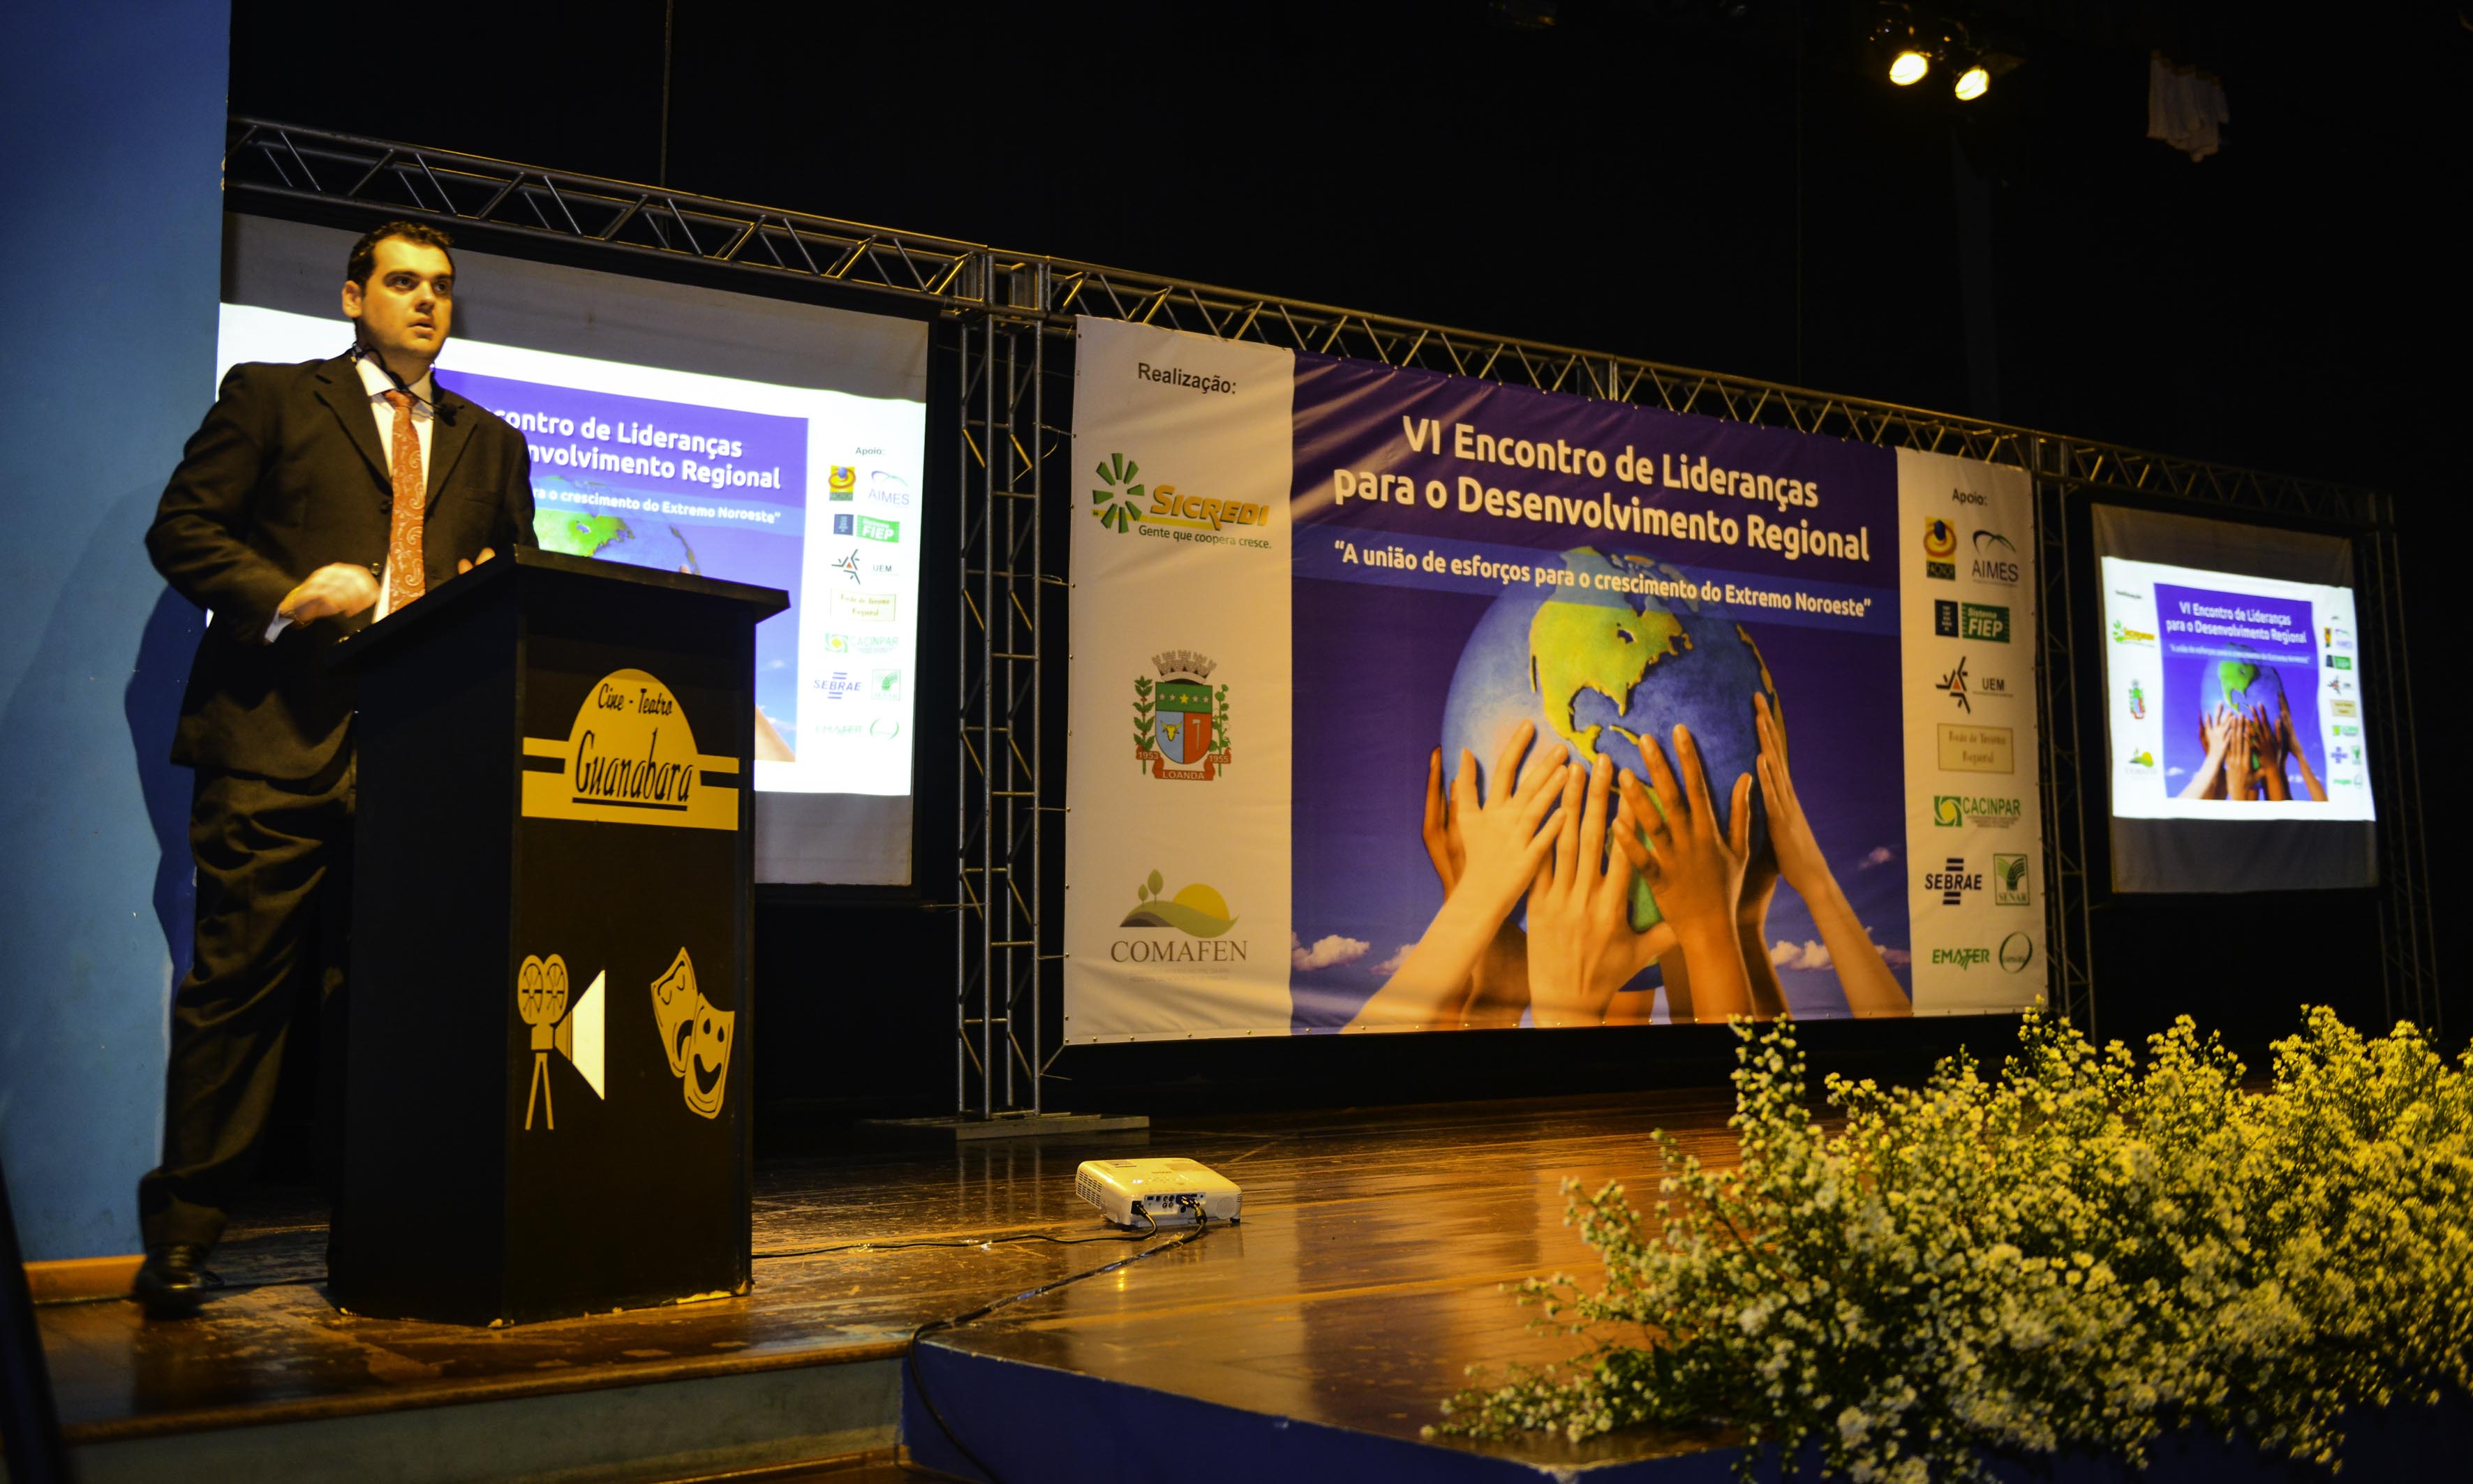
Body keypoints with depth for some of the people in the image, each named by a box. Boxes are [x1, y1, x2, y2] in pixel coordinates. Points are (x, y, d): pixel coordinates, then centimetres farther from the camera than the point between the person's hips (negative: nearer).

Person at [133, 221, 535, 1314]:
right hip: (279, 742, -3)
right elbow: (180, 528, 5)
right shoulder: (270, 399, 12)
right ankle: (182, 1234, 7)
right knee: (239, 983, -3)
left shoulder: (490, 445, 23)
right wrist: (284, 594, -12)